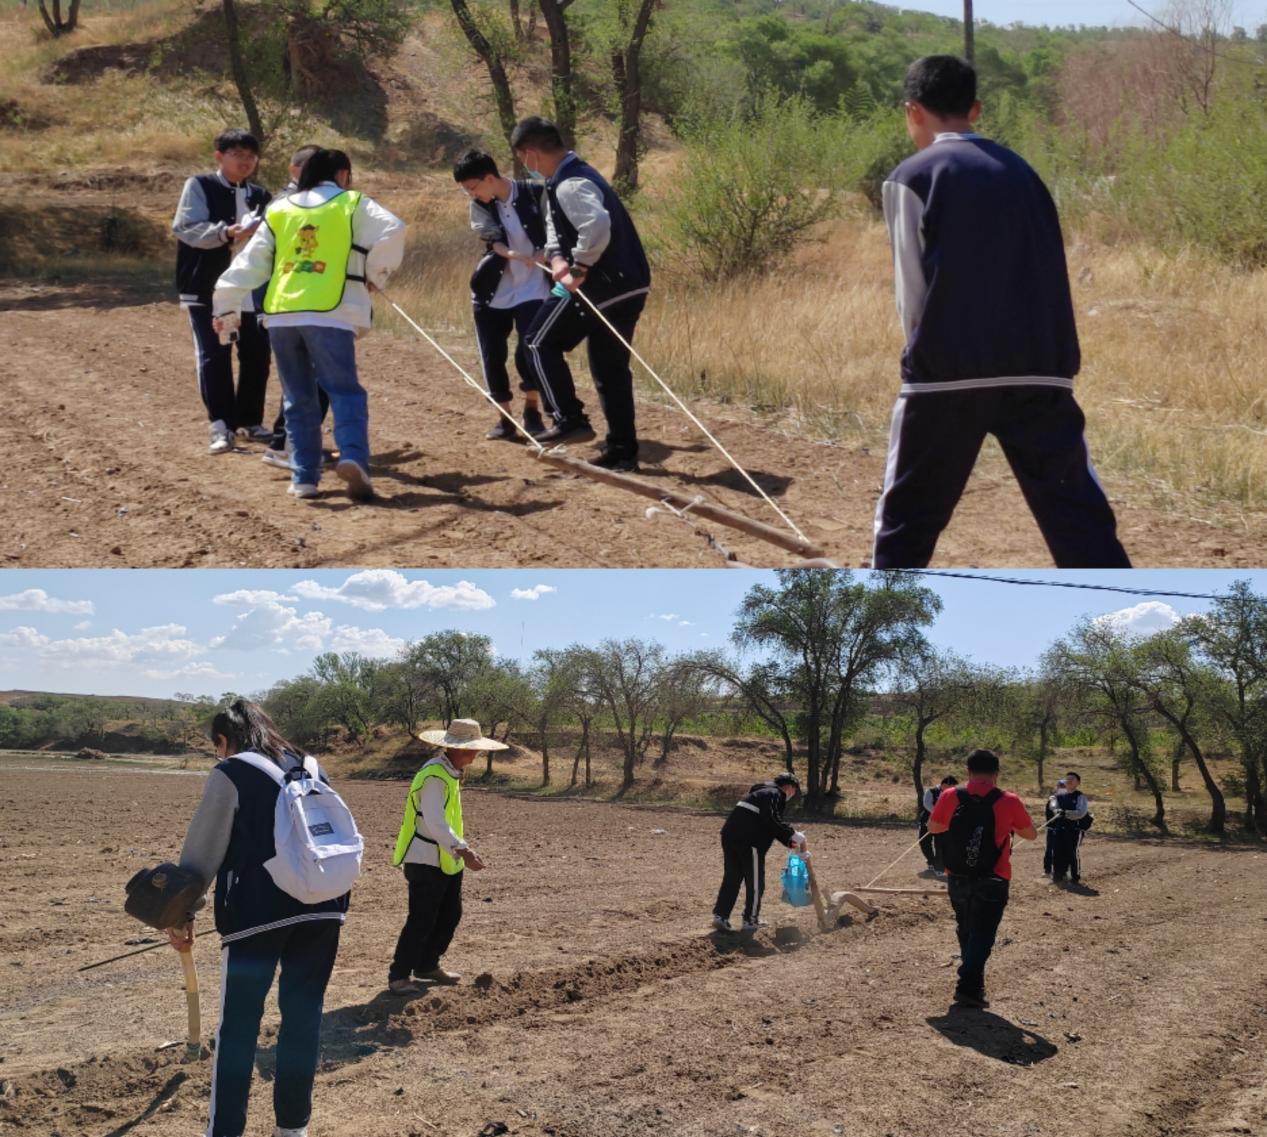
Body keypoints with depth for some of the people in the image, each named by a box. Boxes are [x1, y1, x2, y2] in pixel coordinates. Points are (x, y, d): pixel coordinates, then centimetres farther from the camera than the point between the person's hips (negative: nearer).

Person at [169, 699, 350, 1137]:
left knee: (238, 1026, 3)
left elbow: (203, 850, -3)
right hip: (322, 908, 5)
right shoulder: (311, 769, 16)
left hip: (257, 911, -5)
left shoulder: (231, 774, -1)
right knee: (303, 1016, 13)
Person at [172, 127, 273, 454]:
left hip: (251, 290, 5)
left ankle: (249, 419, 20)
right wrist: (227, 233, -25)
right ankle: (221, 425, -1)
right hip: (207, 288, -5)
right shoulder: (199, 187, -1)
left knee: (256, 354, 5)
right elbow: (185, 228, -12)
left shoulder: (259, 196, 15)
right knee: (214, 356, -5)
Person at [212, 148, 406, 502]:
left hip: (281, 314, 4)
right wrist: (376, 275, 3)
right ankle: (352, 457, -24)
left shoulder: (279, 211, 19)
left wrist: (226, 303, 19)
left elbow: (250, 262, 16)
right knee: (345, 391, -1)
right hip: (329, 314, -4)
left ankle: (303, 476, 7)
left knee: (299, 399, 12)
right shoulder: (353, 205, 8)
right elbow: (392, 231, -9)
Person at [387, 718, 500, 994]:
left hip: (447, 860, 10)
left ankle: (427, 966, 29)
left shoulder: (451, 773, 11)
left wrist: (462, 848, 10)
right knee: (421, 921, -8)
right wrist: (462, 850, -36)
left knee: (450, 915, 15)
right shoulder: (434, 776, -21)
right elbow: (435, 824, -30)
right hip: (426, 861, -10)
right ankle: (399, 976, 2)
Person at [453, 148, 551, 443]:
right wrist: (513, 254, -34)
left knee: (530, 350, -13)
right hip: (493, 291, 4)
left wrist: (548, 253, -24)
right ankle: (505, 419, 16)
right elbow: (493, 239, -14)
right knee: (492, 356, 2)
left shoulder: (535, 195, -9)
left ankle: (532, 412, 8)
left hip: (531, 289, -4)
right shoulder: (479, 206, 1)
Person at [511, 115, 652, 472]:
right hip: (628, 286, 10)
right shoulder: (575, 176, 17)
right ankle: (622, 452, 14)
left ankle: (570, 420, 3)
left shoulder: (569, 185, -16)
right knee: (610, 368, 13)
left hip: (602, 287, -10)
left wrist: (580, 268, -21)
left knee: (541, 343, 5)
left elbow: (597, 225, -33)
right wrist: (557, 257, 3)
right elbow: (555, 226, 23)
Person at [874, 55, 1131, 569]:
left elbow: (913, 290, 0)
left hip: (947, 373, -3)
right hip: (1038, 372, 4)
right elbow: (1048, 272, 15)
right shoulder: (1019, 170, 15)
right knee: (1078, 516, 4)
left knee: (907, 516, 10)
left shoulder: (912, 177, 1)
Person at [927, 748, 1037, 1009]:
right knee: (982, 935, 1)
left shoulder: (951, 797, -4)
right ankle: (968, 987, -12)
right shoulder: (1008, 802, -10)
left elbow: (932, 827, 11)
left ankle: (973, 984, 30)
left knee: (966, 932, 20)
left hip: (957, 879, 3)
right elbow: (1031, 834, 4)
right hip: (991, 882, -3)